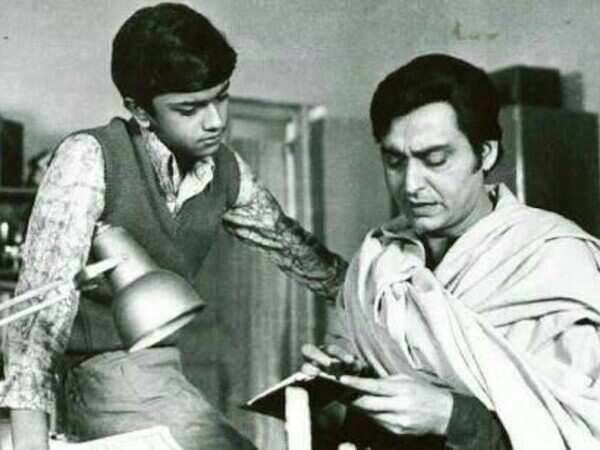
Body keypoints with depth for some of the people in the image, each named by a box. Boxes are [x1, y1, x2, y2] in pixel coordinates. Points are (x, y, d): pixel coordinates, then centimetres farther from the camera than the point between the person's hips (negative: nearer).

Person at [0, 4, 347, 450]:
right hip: (104, 376, -7)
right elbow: (43, 302, -19)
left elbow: (292, 242, 18)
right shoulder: (89, 157, -15)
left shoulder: (226, 170, 2)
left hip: (165, 373, 7)